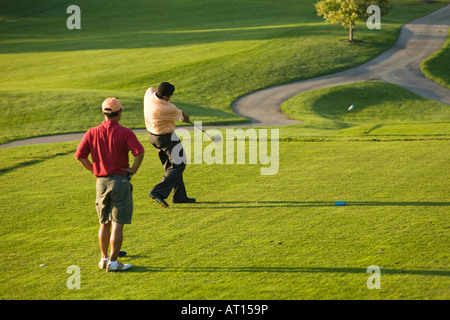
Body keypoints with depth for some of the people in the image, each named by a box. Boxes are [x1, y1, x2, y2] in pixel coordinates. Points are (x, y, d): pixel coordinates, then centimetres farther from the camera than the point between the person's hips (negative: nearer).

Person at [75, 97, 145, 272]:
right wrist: (134, 169, -6)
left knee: (104, 223, 17)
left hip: (101, 182, 4)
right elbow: (139, 152, -22)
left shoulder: (92, 133, 3)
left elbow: (80, 155, 0)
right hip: (120, 181, -4)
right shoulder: (125, 133, -9)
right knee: (118, 224, -1)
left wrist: (94, 170, 10)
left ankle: (104, 259, 23)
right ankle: (113, 262, -2)